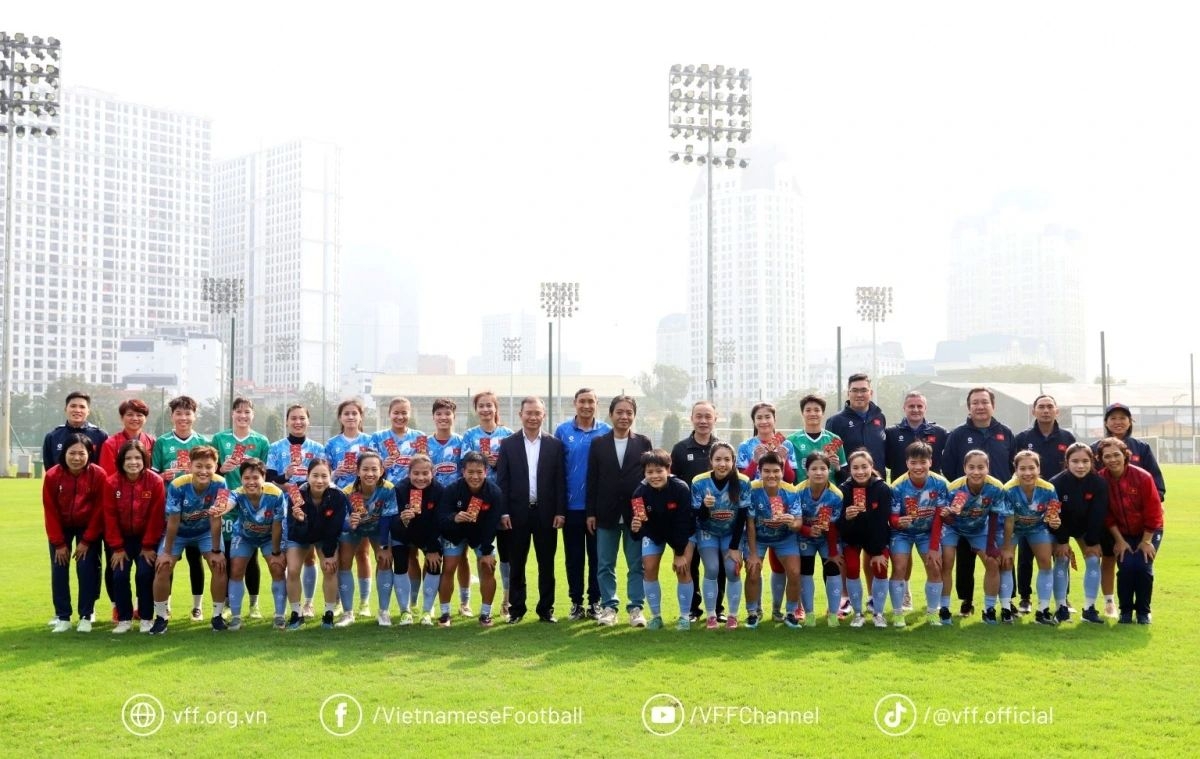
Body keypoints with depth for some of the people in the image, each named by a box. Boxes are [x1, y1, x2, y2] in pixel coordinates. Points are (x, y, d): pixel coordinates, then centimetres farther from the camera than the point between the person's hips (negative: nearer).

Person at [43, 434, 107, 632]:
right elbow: (50, 511, -11)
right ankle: (62, 617, 5)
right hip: (61, 528, 2)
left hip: (88, 528, -2)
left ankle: (86, 616, 2)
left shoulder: (98, 475, -21)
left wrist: (87, 541, -14)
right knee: (59, 570, -3)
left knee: (87, 569, -9)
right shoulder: (52, 476, -17)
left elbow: (99, 510, -15)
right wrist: (59, 543, -11)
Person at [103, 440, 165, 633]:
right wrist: (116, 548, -10)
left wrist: (148, 546, -11)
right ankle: (124, 619, 5)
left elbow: (156, 516, -13)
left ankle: (146, 618, 3)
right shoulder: (112, 483, -11)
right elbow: (110, 517, -9)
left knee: (145, 574, -12)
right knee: (119, 575, -8)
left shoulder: (155, 481, -16)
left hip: (148, 539, -2)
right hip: (122, 538, 2)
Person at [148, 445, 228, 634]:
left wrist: (216, 551, -15)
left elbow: (215, 519, -21)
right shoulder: (177, 486, -32)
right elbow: (173, 521, -22)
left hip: (206, 531, 1)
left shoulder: (219, 484, -29)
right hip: (179, 532, -1)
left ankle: (217, 616, 3)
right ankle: (160, 618, 3)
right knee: (163, 567, -14)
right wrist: (167, 552, -14)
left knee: (219, 566, -13)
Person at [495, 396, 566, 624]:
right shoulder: (508, 444, 3)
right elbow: (502, 481, 1)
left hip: (546, 513, 0)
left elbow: (560, 481, 3)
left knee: (547, 564, 6)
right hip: (517, 513, 0)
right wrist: (503, 512, -6)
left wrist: (560, 512, -4)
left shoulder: (555, 445, 5)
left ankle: (546, 609, 15)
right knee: (516, 564, 6)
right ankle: (516, 609, 15)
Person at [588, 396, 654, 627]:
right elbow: (592, 480, 4)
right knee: (605, 565, 6)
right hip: (607, 514, 1)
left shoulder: (644, 443, 4)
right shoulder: (598, 443, 5)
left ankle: (636, 607, 12)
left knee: (637, 565, 4)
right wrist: (590, 513, 0)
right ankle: (609, 607, 15)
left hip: (636, 514, -1)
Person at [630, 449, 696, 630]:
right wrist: (635, 528, -48)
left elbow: (683, 523, -27)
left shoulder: (681, 488, -34)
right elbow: (637, 522, -23)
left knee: (683, 570, -11)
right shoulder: (640, 493, -28)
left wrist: (680, 553, -23)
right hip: (654, 533, 2)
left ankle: (685, 617, 4)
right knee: (649, 570, -5)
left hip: (682, 533, -2)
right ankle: (656, 616, 11)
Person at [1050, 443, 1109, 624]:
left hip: (1088, 528, 2)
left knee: (1093, 560, -6)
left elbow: (1098, 515, -18)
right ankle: (1061, 607, -1)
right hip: (1061, 528, -2)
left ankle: (1089, 608, 1)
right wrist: (1062, 541, -17)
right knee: (1061, 561, -9)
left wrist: (1092, 542, -13)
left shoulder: (1099, 483, -25)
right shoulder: (1057, 483, -30)